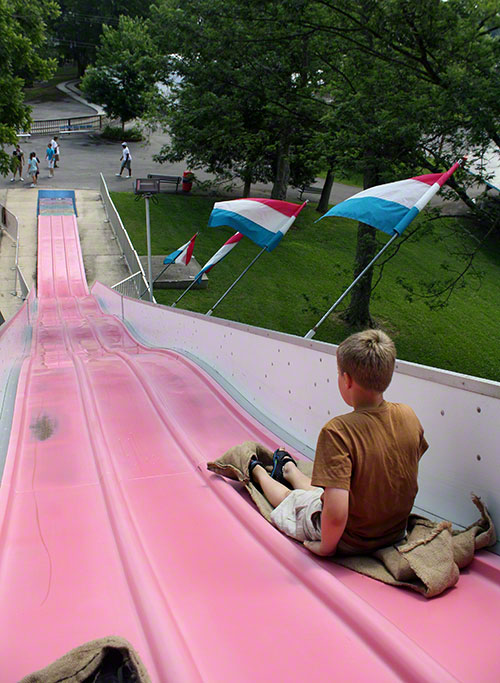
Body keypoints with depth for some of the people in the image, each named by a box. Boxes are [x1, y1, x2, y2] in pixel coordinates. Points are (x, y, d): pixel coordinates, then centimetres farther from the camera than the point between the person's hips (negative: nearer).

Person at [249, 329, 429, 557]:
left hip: (349, 541, -5)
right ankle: (289, 470, 64)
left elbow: (336, 514, -36)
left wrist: (327, 545, -16)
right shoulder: (408, 416, -13)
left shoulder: (338, 431, -32)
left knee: (289, 497, 26)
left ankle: (258, 472, 56)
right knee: (316, 488, 33)